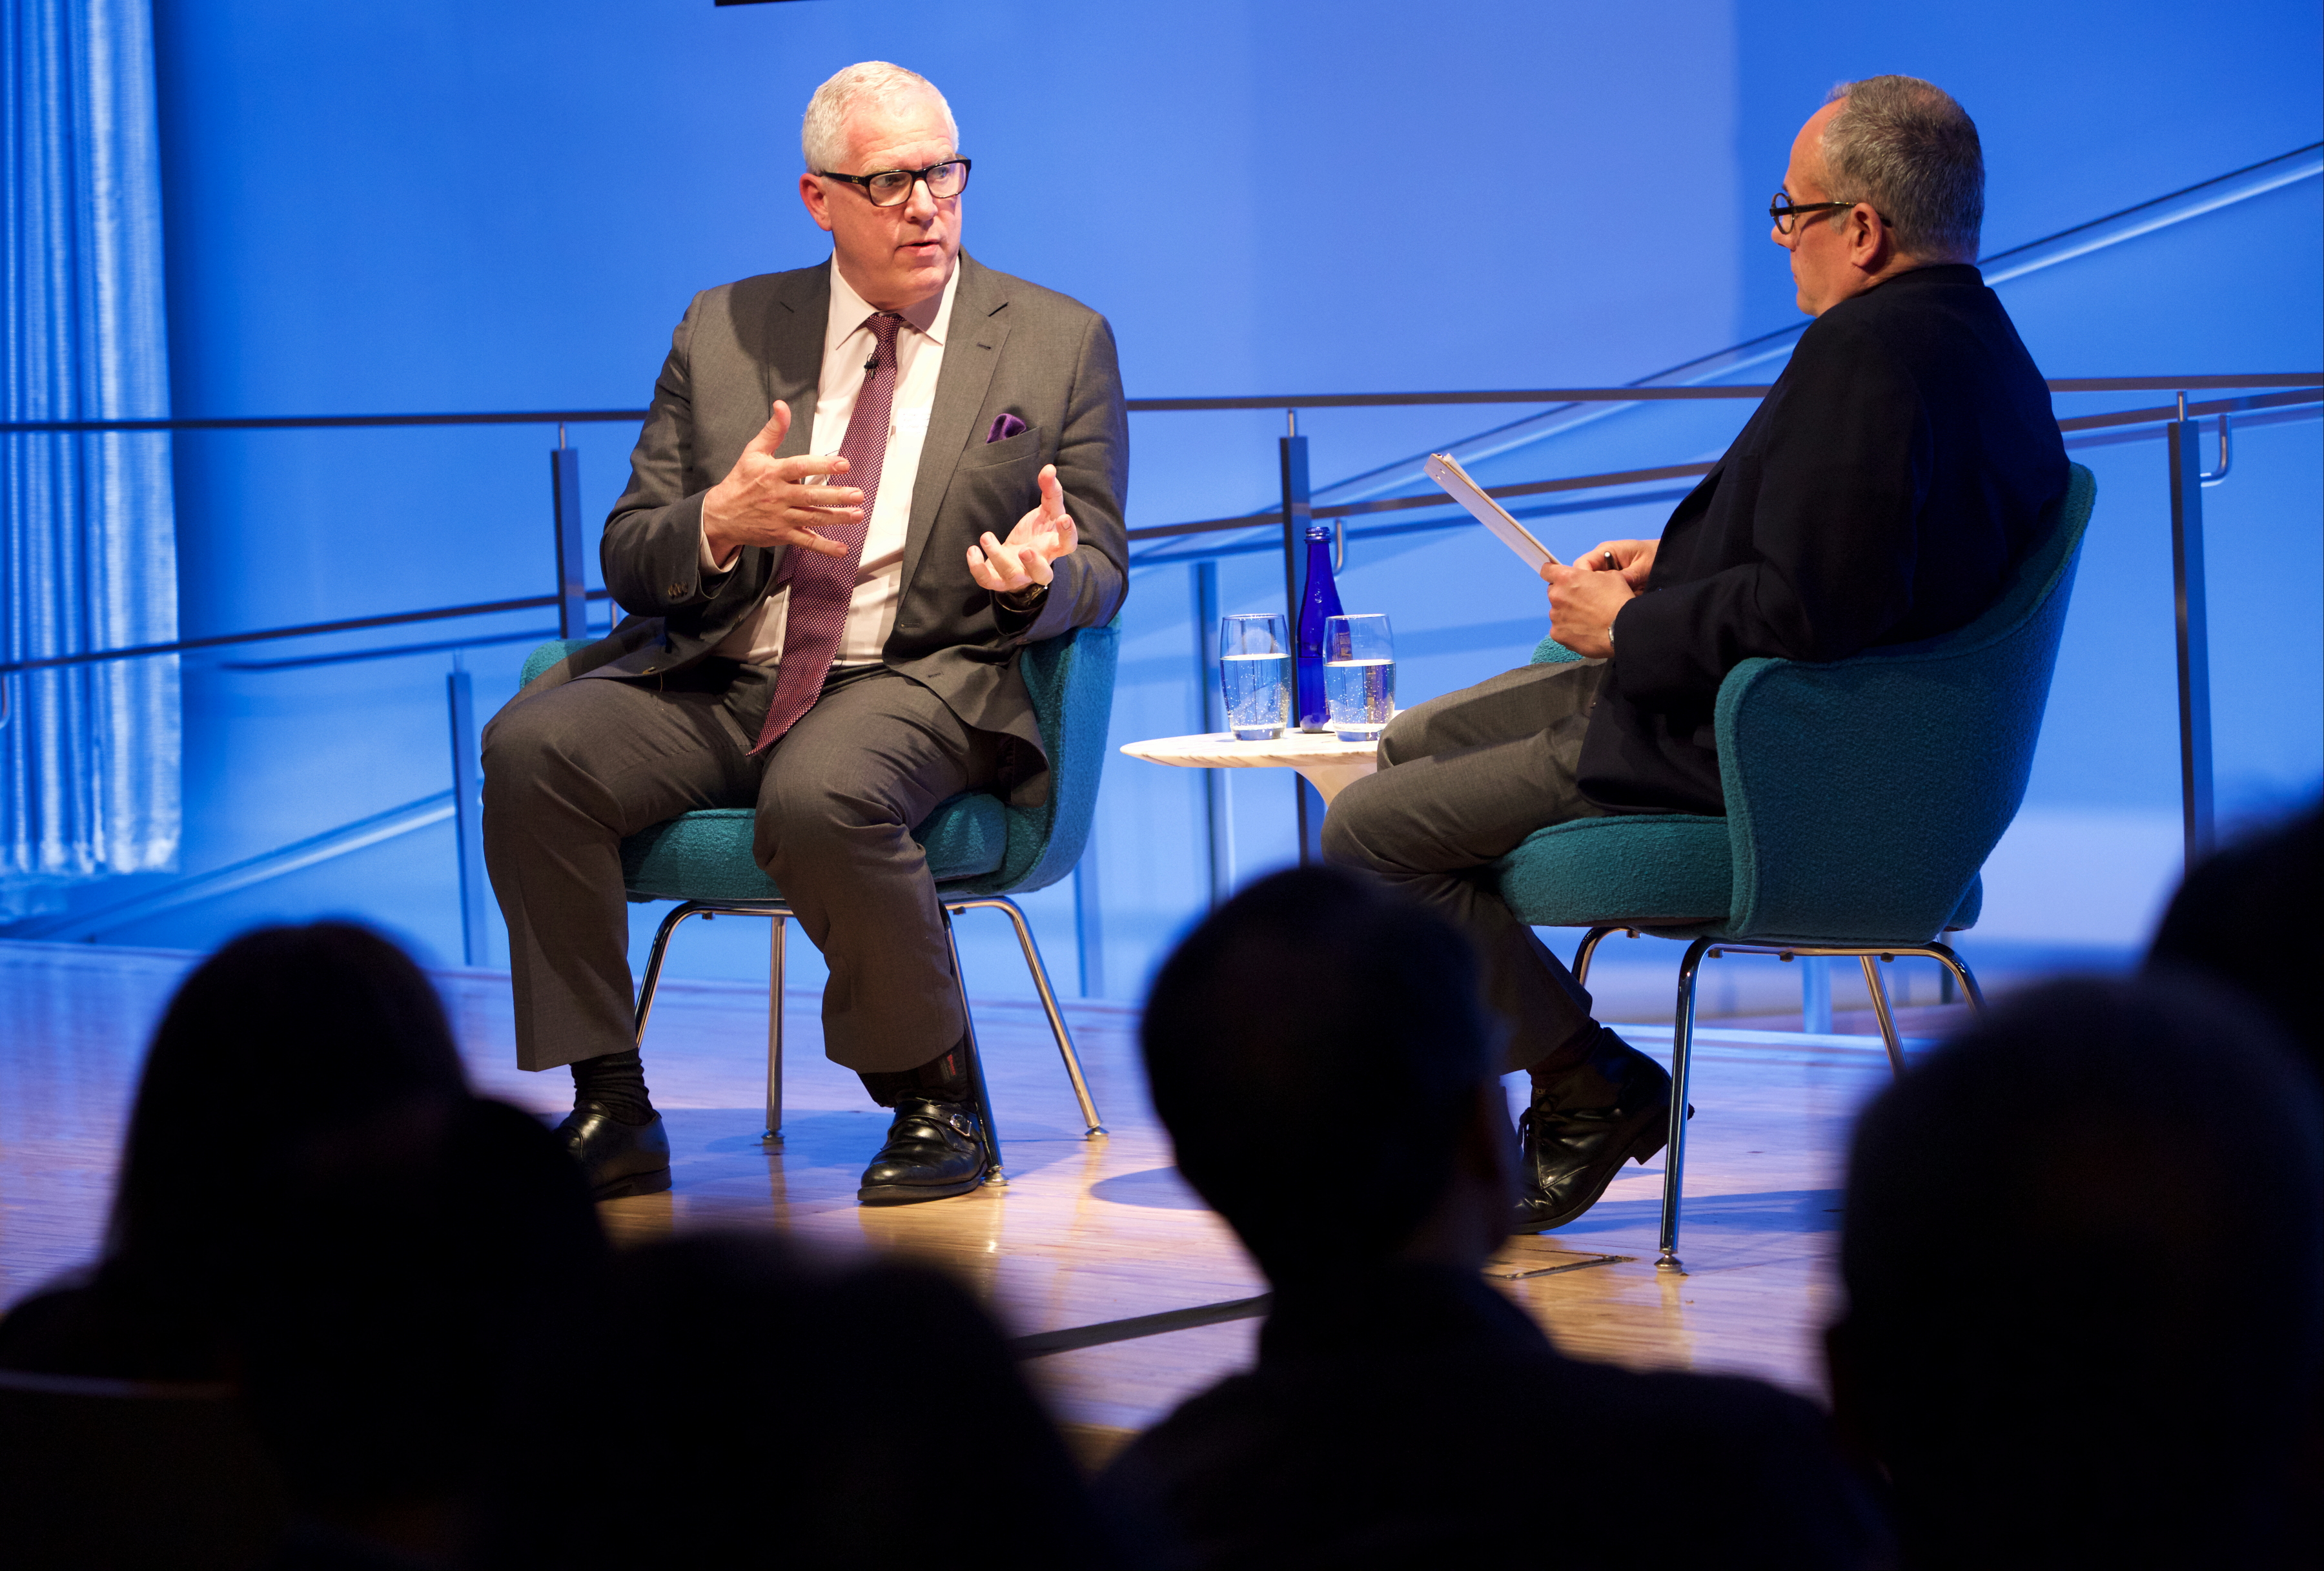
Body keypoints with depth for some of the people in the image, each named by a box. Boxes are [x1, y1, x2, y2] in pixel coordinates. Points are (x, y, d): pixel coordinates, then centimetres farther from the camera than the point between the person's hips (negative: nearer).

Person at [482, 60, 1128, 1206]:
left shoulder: (1059, 343, 8)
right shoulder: (723, 332, 13)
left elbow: (1100, 575, 8)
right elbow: (629, 562, 10)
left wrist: (1041, 577, -18)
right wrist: (718, 525, -14)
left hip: (922, 686, -3)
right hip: (717, 683, 3)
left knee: (820, 794, -38)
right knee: (531, 746, -25)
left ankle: (931, 1101, -15)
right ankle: (610, 1112, -18)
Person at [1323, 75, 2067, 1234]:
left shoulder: (1866, 353, -26)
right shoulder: (1982, 344, 8)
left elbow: (1807, 613, -32)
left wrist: (1626, 629, -17)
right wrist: (1674, 566, 11)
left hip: (1737, 751, -11)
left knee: (1369, 832, -8)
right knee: (1416, 743, 21)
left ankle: (1591, 1088, 5)